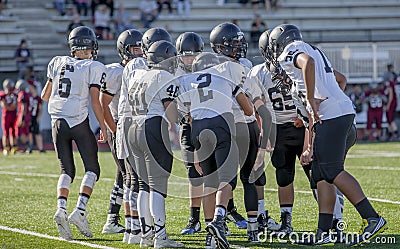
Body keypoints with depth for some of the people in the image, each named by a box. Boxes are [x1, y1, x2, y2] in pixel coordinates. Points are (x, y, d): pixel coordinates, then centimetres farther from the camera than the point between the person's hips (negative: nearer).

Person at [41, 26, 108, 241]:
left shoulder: (58, 63, 8)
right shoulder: (94, 68, -5)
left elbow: (45, 96, 14)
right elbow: (95, 102, -8)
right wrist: (103, 127, 2)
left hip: (58, 122, 4)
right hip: (79, 122, -4)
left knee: (66, 171, 11)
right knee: (92, 169, 8)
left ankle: (61, 208, -11)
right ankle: (80, 210, -10)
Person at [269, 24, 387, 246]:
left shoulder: (292, 49, 0)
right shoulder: (313, 51, 28)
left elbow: (308, 62, -24)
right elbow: (341, 79, 37)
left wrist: (311, 98, -21)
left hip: (331, 116, -9)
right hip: (342, 112, 9)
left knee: (332, 171, -11)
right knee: (321, 175, 8)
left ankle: (372, 219, -13)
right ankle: (323, 233, 6)